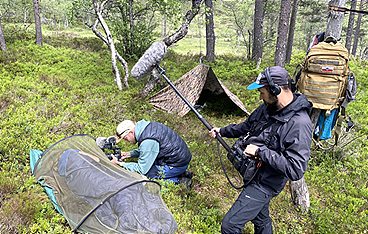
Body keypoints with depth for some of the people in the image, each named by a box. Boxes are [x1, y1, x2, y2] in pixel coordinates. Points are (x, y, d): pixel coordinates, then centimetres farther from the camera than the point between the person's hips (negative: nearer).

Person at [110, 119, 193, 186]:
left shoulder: (147, 142, -27)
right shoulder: (146, 126, 2)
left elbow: (142, 170, -19)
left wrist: (119, 163, -11)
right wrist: (129, 154, 7)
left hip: (178, 164, -10)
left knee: (144, 175, -9)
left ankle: (178, 181, -4)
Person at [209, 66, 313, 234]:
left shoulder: (299, 124, -28)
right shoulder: (268, 107, -3)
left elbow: (295, 170, -32)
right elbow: (246, 126, 17)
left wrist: (260, 151, -29)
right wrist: (222, 131, 10)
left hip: (265, 183, -8)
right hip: (252, 173, 8)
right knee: (260, 218, 27)